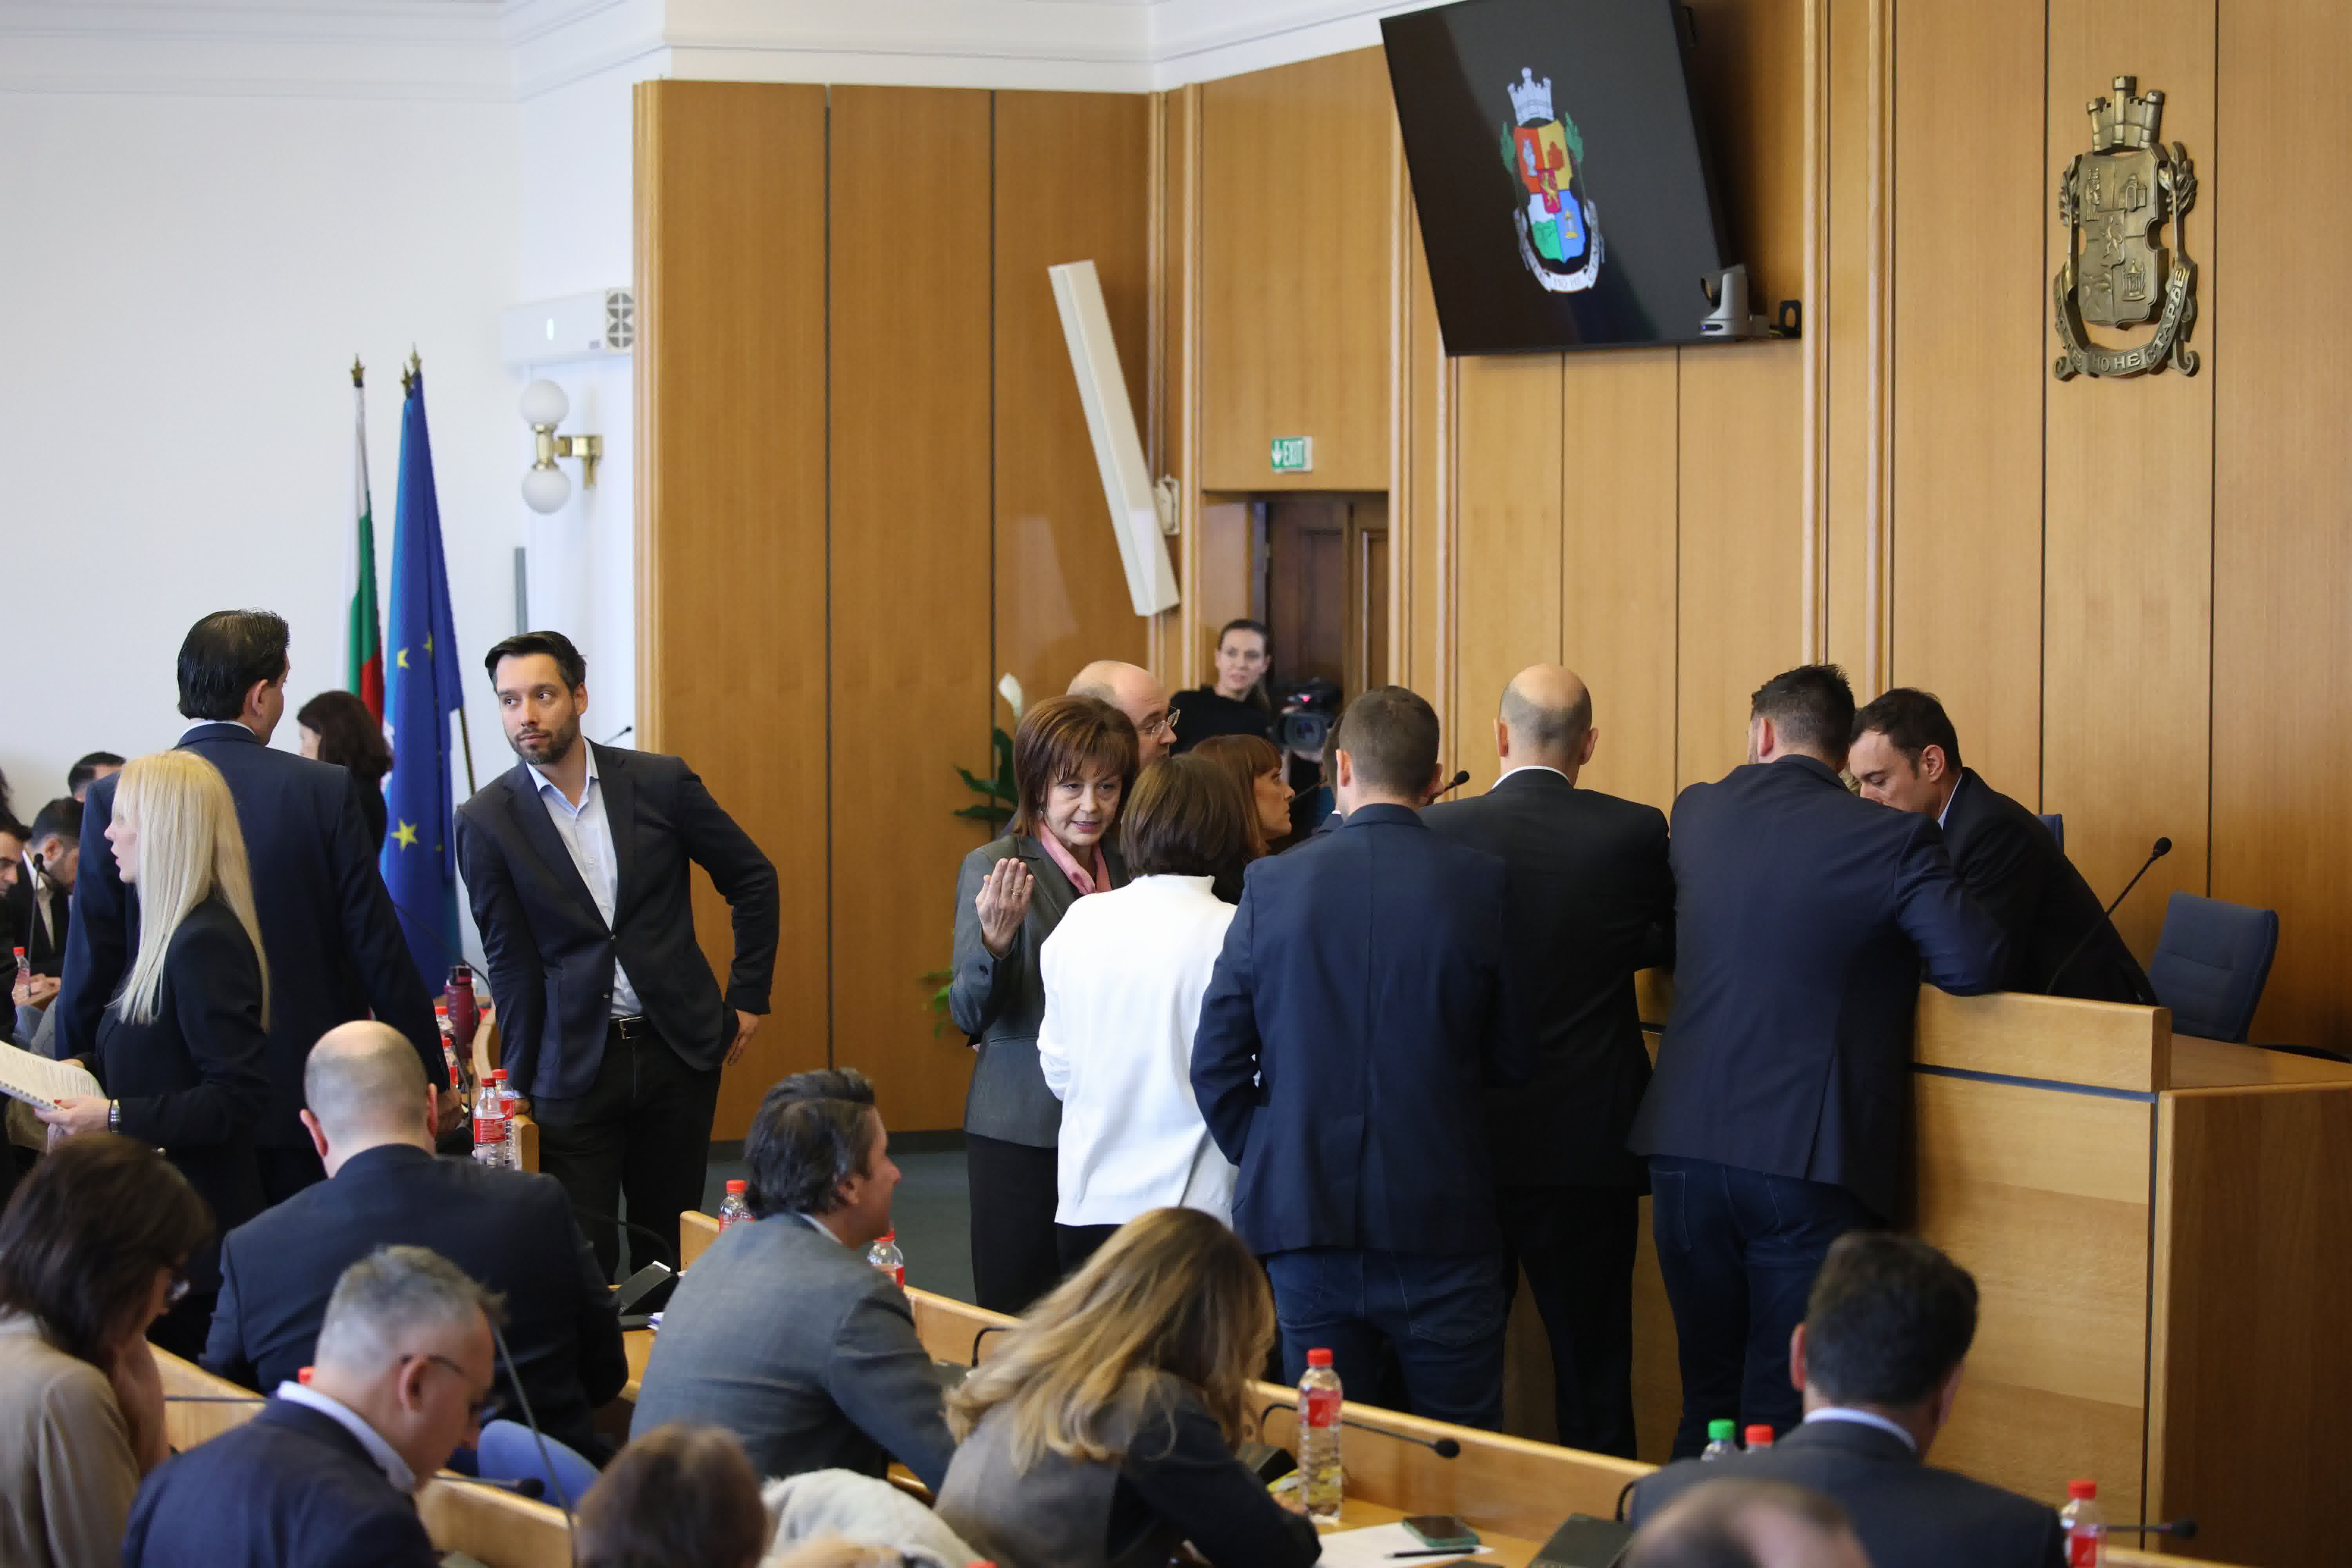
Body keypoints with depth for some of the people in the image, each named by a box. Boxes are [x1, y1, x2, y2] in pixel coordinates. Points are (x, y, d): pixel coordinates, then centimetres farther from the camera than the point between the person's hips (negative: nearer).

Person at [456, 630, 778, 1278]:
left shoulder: (661, 782, 0)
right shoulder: (487, 822, -4)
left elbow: (753, 879, 12)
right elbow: (511, 962, 0)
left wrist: (749, 996, 9)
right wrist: (523, 1081, -2)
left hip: (678, 1049, 2)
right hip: (573, 1065, -2)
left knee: (672, 1253, 8)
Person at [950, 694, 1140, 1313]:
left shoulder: (1128, 869, 10)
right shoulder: (994, 869, -7)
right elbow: (970, 1016, -10)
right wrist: (995, 942, -28)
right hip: (1024, 1136, -5)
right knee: (1017, 1318, -1)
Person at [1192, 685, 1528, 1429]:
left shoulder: (1273, 883, -2)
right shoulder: (1482, 884, -6)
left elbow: (1216, 1061, 0)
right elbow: (1514, 1059, -1)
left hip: (1303, 1214, 2)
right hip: (1441, 1223, -2)